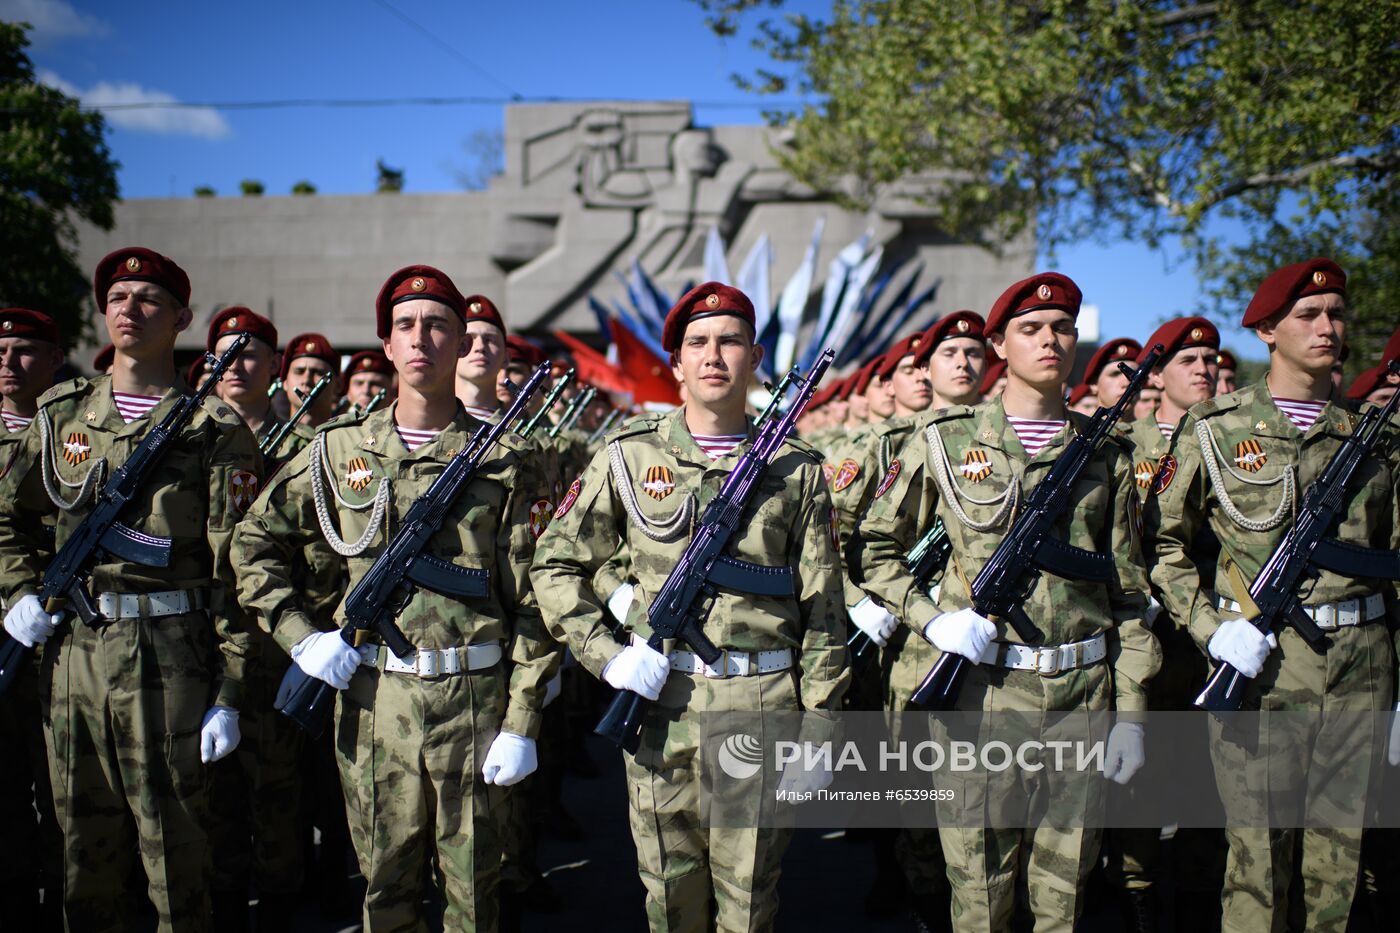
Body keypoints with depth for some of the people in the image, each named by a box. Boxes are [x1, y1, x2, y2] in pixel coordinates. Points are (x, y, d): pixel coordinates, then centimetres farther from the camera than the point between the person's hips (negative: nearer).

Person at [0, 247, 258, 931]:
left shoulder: (215, 431, -4)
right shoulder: (62, 415, 10)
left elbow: (236, 572, -6)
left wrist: (228, 693, -9)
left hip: (170, 653, -4)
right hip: (71, 650, 4)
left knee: (173, 847, 4)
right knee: (85, 848, 15)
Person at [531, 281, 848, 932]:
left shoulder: (796, 470, 2)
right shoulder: (630, 457, 2)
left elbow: (821, 610, 4)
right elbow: (555, 564, 7)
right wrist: (605, 654, -5)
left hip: (765, 709, 0)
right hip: (658, 702, 1)